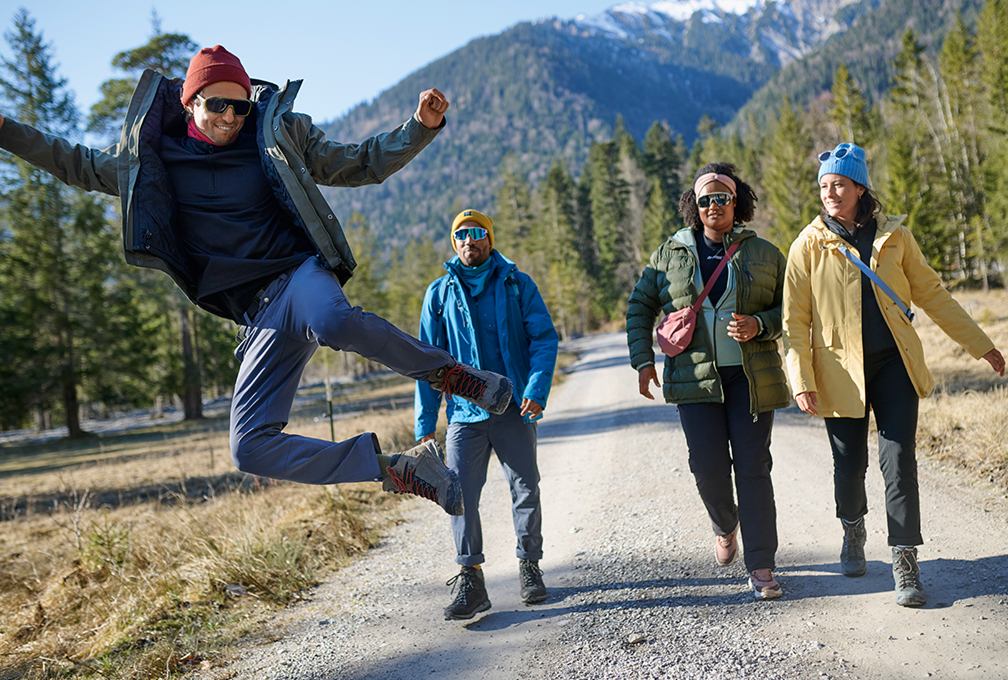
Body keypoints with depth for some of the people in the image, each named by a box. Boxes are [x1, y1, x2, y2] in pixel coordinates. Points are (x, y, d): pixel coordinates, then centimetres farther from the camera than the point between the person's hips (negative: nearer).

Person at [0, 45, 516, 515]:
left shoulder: (279, 136, 10)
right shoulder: (155, 160, 13)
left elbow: (361, 165, 15)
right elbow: (79, 166, 27)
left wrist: (421, 127, 2)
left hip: (301, 272, -3)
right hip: (261, 315, 3)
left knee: (333, 323, -43)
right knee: (251, 449, -13)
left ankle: (448, 372, -18)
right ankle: (399, 471, -6)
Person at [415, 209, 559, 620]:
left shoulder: (517, 284, 7)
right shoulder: (440, 292, 11)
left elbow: (544, 338, 3)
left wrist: (537, 389, -14)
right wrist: (425, 424, 6)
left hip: (513, 406, 0)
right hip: (464, 411, 1)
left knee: (526, 489, 5)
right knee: (460, 492, -9)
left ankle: (529, 567, 22)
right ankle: (470, 580, -2)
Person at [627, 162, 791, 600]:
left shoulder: (764, 254, 8)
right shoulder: (671, 253, 9)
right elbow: (640, 307, 15)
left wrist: (758, 326, -11)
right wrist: (643, 359, 5)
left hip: (752, 378, 0)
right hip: (696, 377, 1)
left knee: (753, 466, -3)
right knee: (708, 463, -5)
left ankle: (761, 568, 4)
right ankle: (724, 526, 29)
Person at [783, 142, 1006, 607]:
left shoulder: (894, 236, 3)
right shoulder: (809, 245, -2)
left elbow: (931, 294, 12)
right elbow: (795, 320, -2)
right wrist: (802, 381, -9)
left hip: (894, 364, 1)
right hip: (841, 371, -1)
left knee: (898, 460, -8)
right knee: (850, 464, 7)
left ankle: (905, 563, 1)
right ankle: (853, 530, 38)